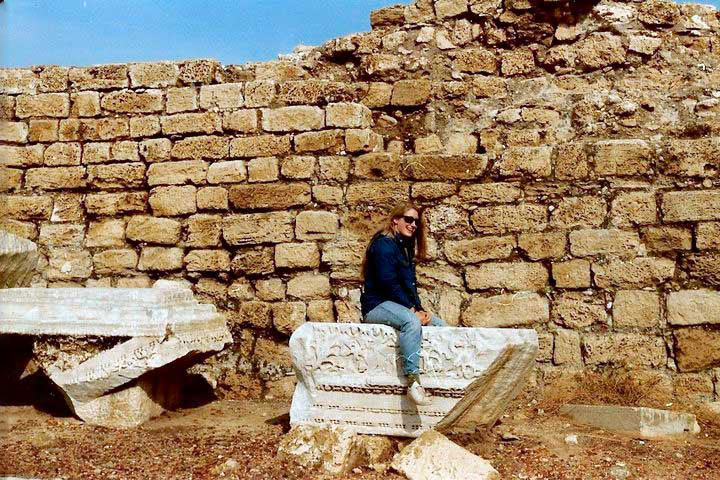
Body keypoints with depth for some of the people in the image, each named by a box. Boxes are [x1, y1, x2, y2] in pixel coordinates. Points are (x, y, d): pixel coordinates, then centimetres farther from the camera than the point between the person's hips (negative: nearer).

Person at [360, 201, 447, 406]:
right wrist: (413, 310, -16)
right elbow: (388, 283, -18)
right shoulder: (384, 244, -10)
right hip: (377, 305, -10)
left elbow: (410, 284, 17)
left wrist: (420, 310, 0)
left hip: (400, 305, 10)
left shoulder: (406, 248, 19)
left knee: (441, 326, -1)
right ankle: (413, 381, -41)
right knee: (411, 321, -36)